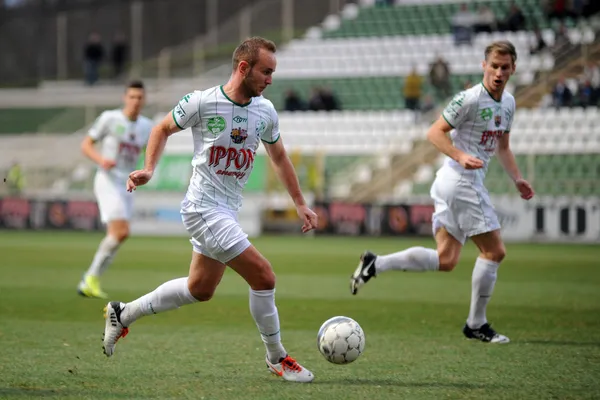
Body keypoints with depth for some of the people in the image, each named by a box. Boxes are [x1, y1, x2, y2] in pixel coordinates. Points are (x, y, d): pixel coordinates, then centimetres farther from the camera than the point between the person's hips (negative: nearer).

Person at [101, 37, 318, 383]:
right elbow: (163, 129, 3)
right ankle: (277, 359, 4)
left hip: (228, 211, 8)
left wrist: (301, 204, 16)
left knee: (200, 290, 19)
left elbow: (280, 157, 17)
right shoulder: (202, 102, -14)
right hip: (204, 208, -8)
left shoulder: (266, 111, 3)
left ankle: (123, 314, 35)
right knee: (264, 277, -14)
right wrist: (149, 169, -9)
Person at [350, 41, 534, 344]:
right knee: (494, 251, -5)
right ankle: (476, 324, 5)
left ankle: (375, 264, 5)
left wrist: (517, 179, 17)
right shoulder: (470, 98, -13)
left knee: (445, 260, 5)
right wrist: (461, 156, -27)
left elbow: (502, 147, 27)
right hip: (461, 181, -9)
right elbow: (435, 132, -14)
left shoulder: (508, 102, 14)